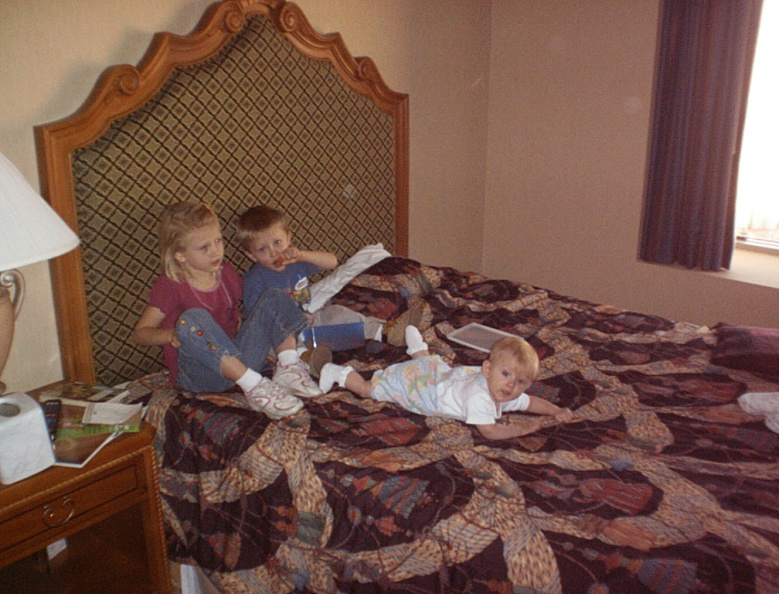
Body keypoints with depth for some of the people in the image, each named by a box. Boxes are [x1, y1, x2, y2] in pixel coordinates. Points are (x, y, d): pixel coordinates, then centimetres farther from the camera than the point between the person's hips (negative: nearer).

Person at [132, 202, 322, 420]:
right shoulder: (169, 286, -7)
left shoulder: (227, 274, 10)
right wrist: (170, 334, -23)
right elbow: (140, 332, -3)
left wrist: (242, 322, 2)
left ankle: (288, 368, -19)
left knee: (274, 298, -4)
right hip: (198, 375, -5)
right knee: (192, 318, -36)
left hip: (240, 361, 5)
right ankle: (254, 386, -33)